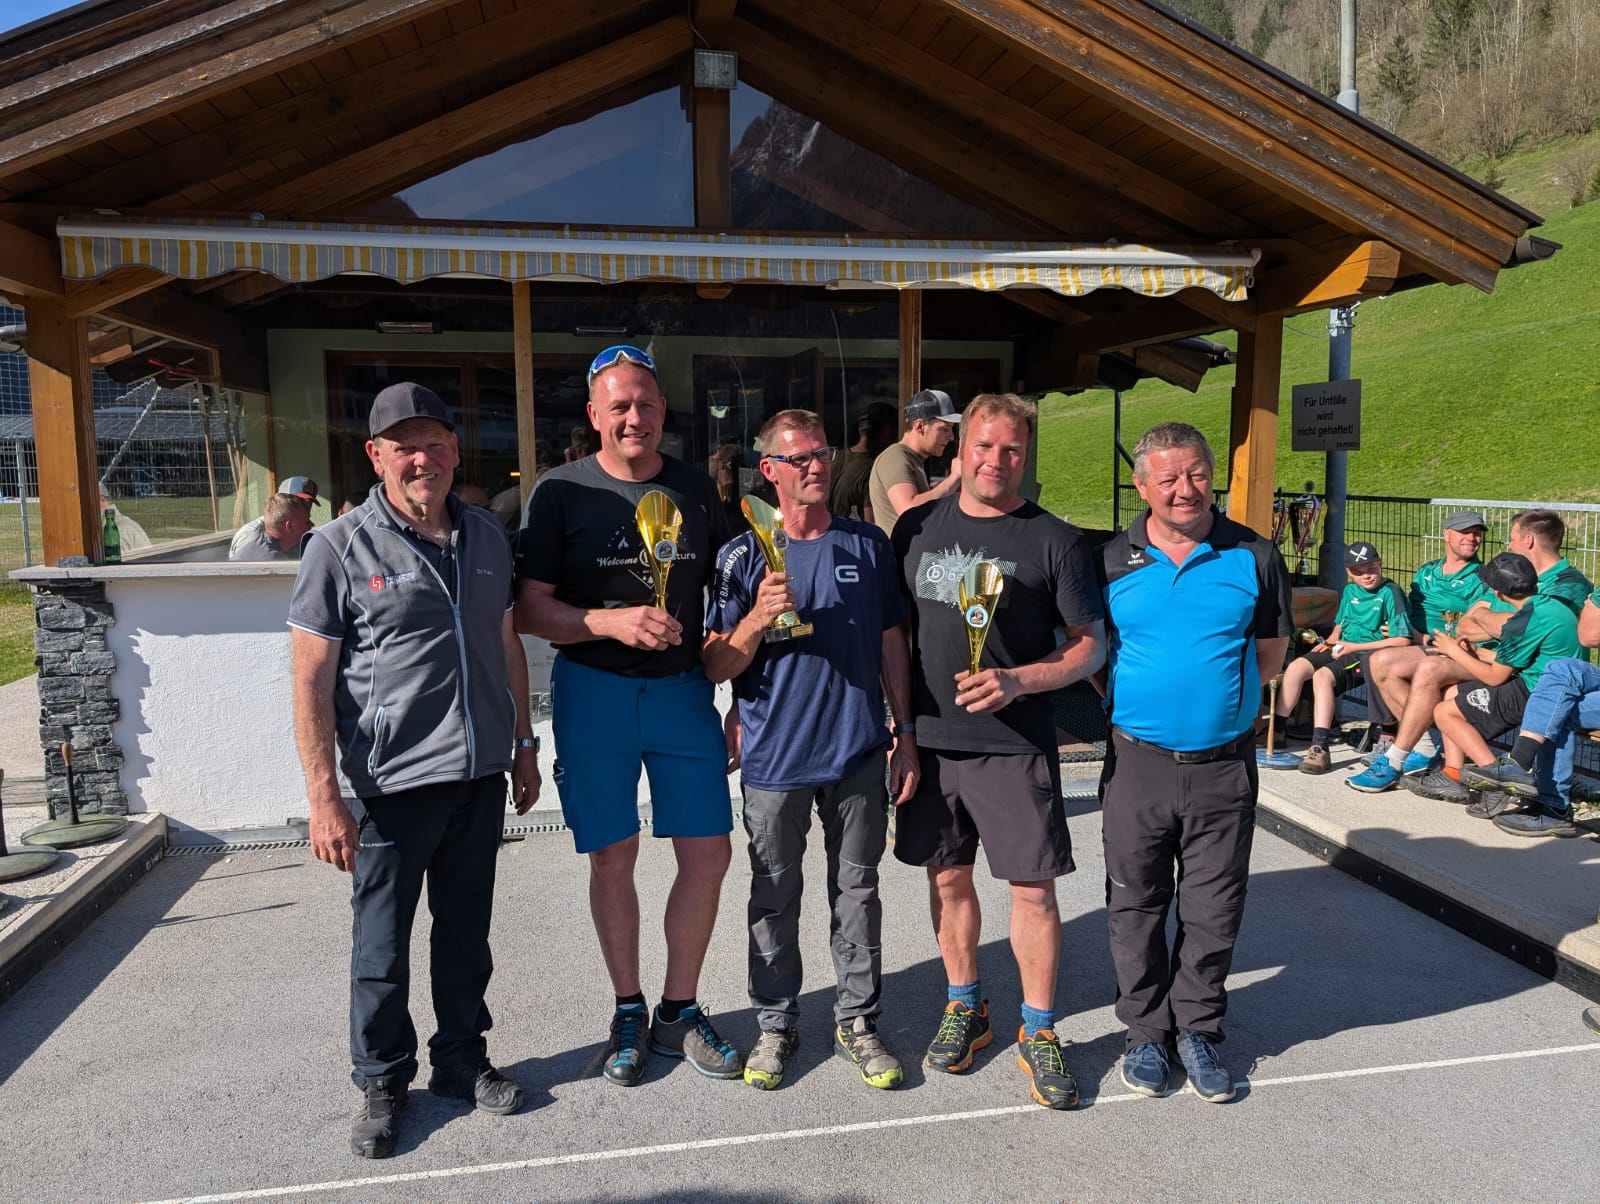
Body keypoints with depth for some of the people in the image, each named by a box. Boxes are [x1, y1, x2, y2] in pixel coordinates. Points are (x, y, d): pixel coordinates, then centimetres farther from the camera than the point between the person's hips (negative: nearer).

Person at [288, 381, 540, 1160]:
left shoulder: (486, 539, 7)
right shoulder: (340, 549, -8)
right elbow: (311, 681, -9)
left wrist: (523, 744, 15)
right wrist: (324, 799, -13)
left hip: (480, 776, 4)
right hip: (391, 785, -4)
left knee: (466, 934, 17)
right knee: (383, 946, 10)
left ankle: (461, 1060, 35)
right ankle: (382, 1082, 30)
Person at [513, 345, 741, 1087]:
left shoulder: (695, 490, 7)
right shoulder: (561, 492, -2)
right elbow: (530, 611, -6)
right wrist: (613, 621, -22)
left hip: (683, 689, 3)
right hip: (594, 692, -2)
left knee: (708, 854, 3)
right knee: (613, 858, 6)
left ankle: (680, 1012, 23)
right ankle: (628, 1013, 27)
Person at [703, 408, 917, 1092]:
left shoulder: (868, 546, 4)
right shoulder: (743, 557, -3)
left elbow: (892, 645, 9)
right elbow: (716, 669, -3)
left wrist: (906, 738, 7)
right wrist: (758, 618, -21)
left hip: (859, 753, 2)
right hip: (775, 755, -1)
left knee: (857, 891, 12)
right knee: (774, 898, 11)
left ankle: (858, 1021, 28)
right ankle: (776, 1023, 29)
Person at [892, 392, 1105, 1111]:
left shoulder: (1054, 541, -3)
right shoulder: (917, 528, 6)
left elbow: (1090, 646, -1)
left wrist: (1017, 681, -17)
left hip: (1015, 743, -3)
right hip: (929, 739, 3)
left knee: (1033, 888, 1)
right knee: (947, 876, 13)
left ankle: (1038, 1032, 20)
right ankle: (964, 1008, 33)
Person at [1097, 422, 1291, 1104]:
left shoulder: (1253, 557, 0)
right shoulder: (1111, 562, 0)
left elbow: (1272, 650, 9)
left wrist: (1220, 695, 3)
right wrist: (1132, 699, 2)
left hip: (1224, 764, 0)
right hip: (1137, 761, 0)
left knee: (1213, 908, 10)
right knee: (1136, 904, 10)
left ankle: (1197, 1030, 29)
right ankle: (1146, 1029, 27)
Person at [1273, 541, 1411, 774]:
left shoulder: (1390, 592, -7)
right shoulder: (1350, 591, 15)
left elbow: (1403, 640, -14)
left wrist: (1355, 646, -14)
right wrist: (1330, 640, 7)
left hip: (1370, 653, -7)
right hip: (1342, 649, 7)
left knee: (1322, 675, -31)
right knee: (1296, 667, -14)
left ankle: (1320, 748, -36)